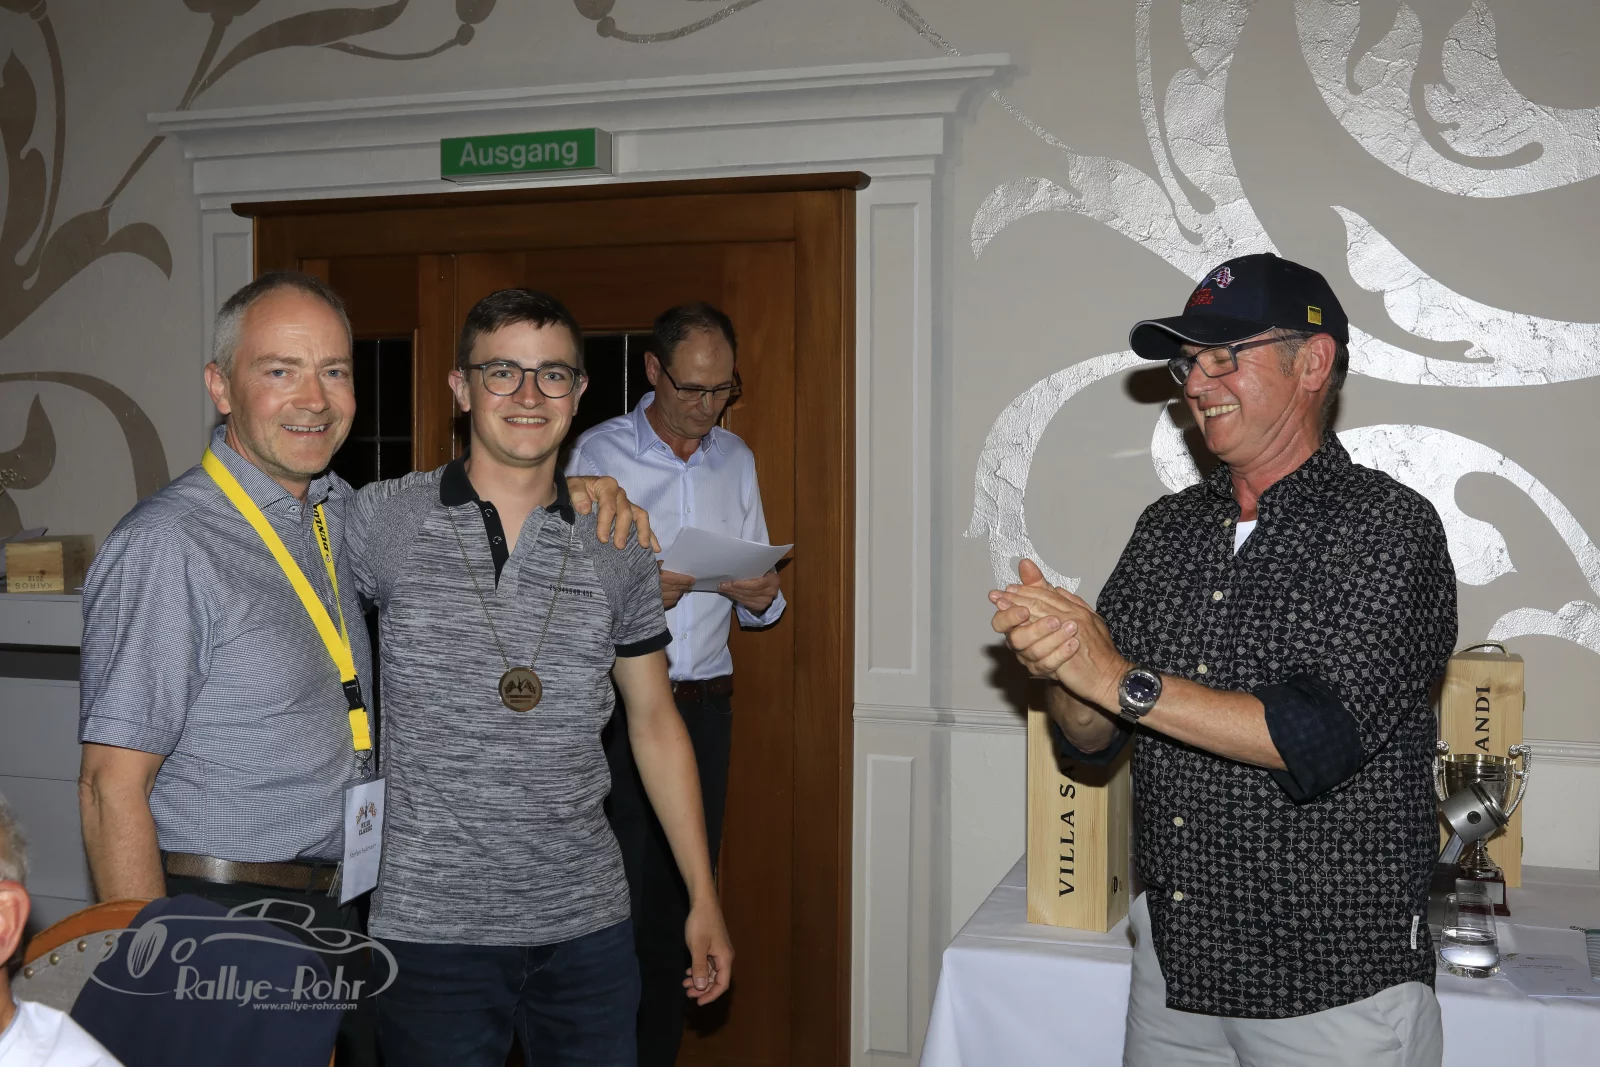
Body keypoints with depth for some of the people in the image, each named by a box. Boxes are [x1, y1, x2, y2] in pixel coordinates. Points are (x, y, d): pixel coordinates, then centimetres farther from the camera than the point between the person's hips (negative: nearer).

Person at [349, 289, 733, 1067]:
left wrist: (704, 899, 11)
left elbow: (654, 724, 11)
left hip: (588, 923, 3)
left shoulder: (616, 549, 4)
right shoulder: (381, 521, -4)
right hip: (430, 924, -2)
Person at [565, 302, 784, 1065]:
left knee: (684, 895, 9)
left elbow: (758, 599, 16)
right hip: (621, 704, -4)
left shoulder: (736, 459, 12)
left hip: (707, 705, 5)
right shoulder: (599, 453, -3)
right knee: (624, 895, -4)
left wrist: (762, 597, -7)